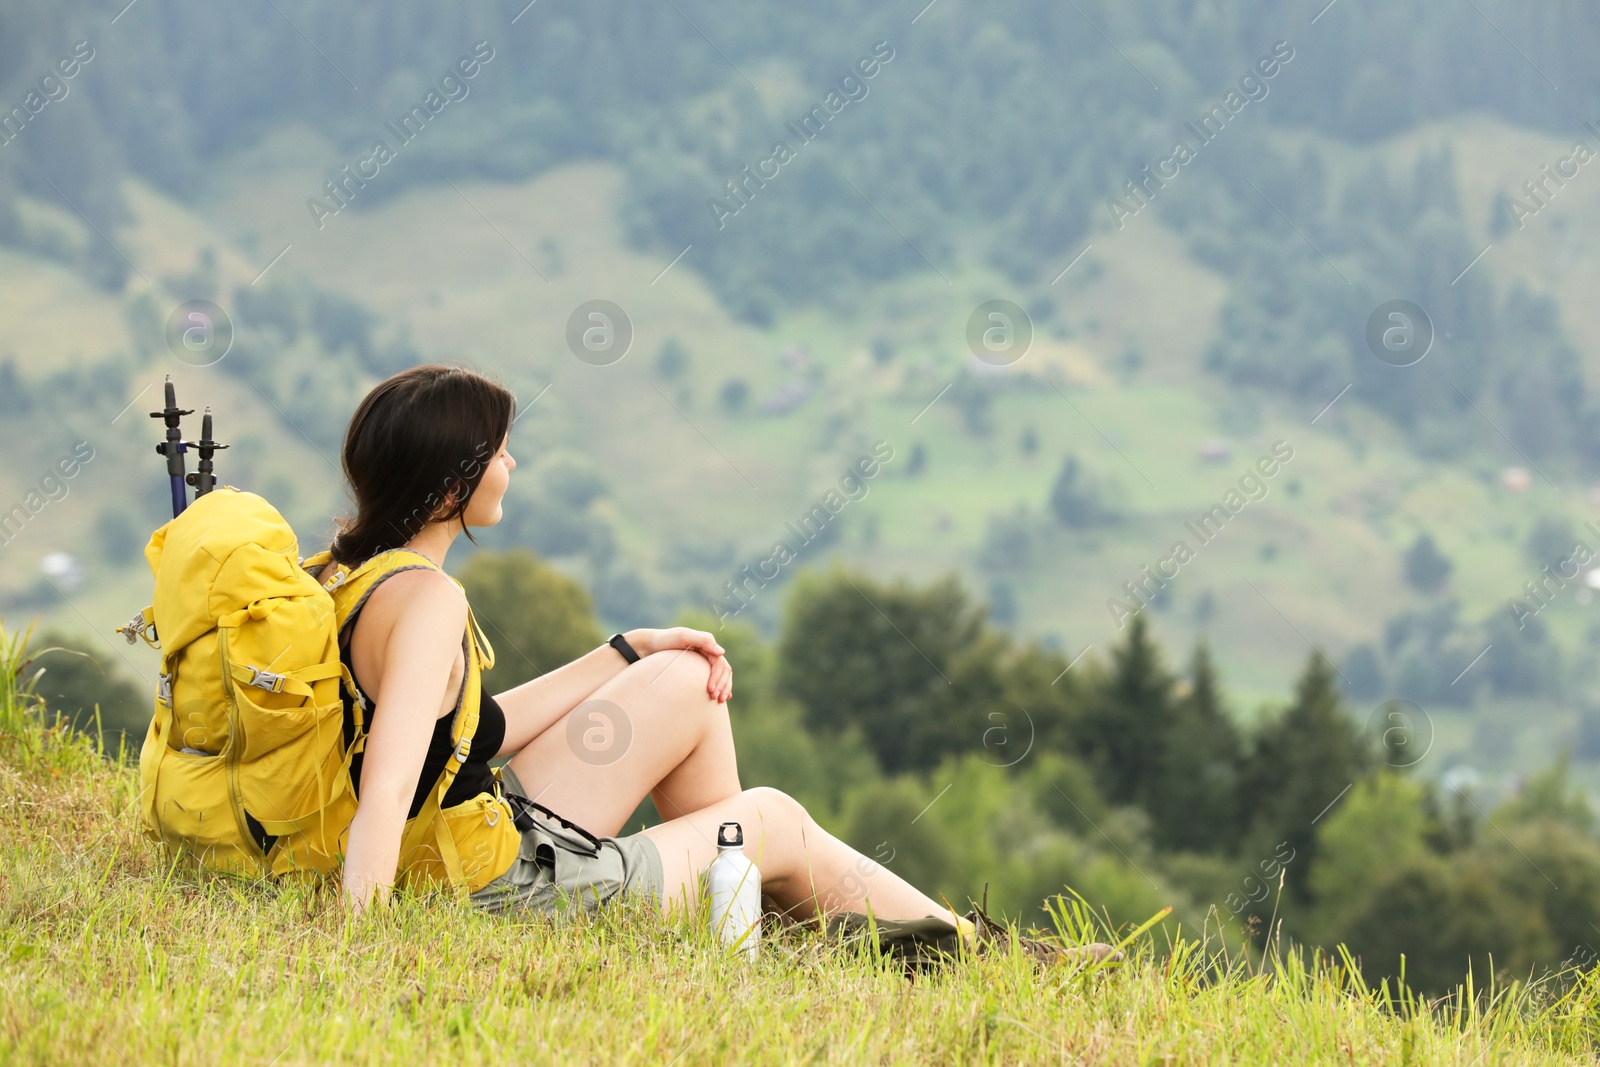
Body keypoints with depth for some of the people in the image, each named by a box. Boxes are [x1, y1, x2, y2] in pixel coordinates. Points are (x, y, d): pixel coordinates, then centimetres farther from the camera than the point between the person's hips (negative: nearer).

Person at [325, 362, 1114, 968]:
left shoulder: (353, 574, 3)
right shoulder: (426, 601, -27)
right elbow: (386, 792, -35)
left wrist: (629, 653, 17)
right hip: (516, 896, -9)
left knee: (685, 682, 19)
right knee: (777, 823, 15)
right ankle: (978, 950, 36)